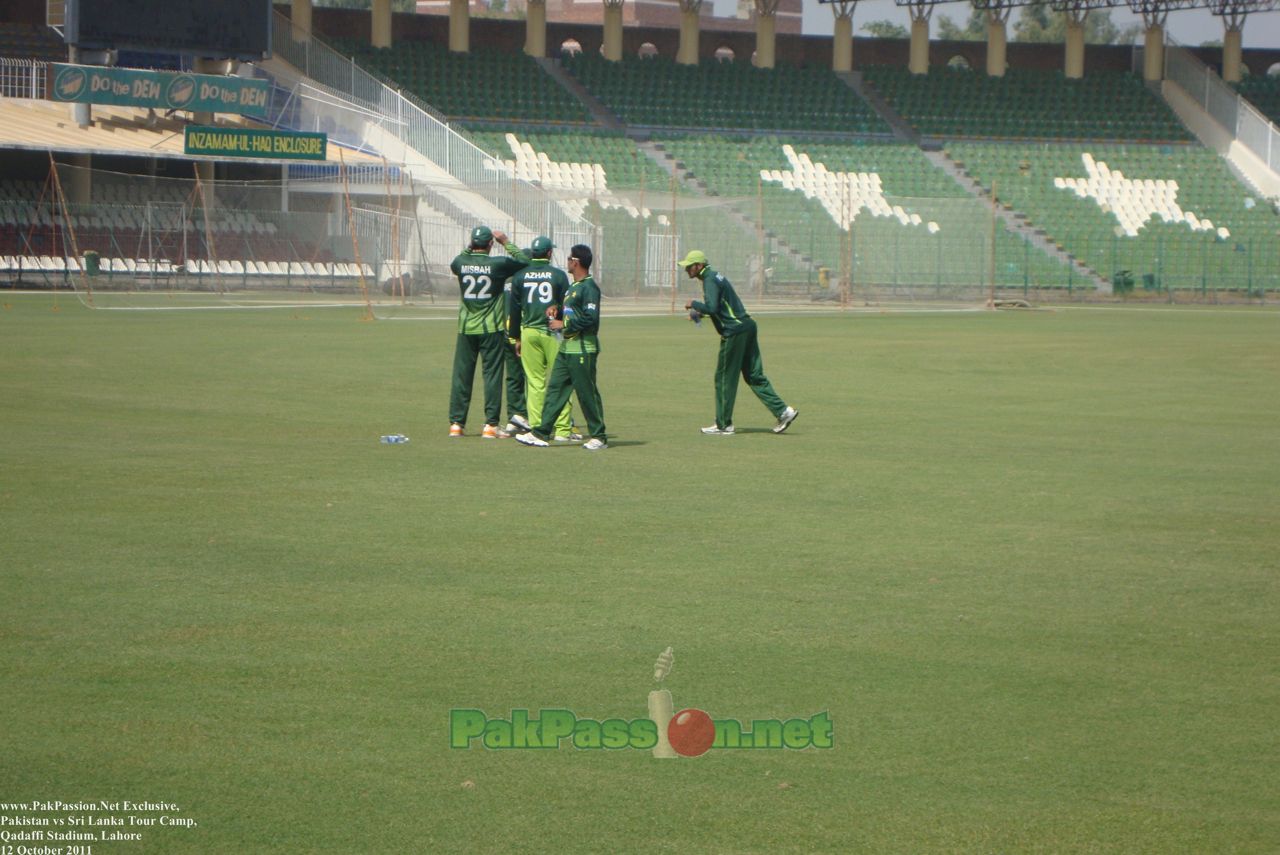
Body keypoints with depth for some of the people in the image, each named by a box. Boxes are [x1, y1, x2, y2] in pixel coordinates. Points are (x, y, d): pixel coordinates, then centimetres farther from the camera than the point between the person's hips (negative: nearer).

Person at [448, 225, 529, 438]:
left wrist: (470, 247, 21)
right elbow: (525, 261, 3)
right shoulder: (497, 264, -11)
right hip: (491, 329, -2)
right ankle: (490, 424, 0)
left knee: (461, 375, 8)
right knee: (492, 375, 3)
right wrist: (506, 242, 9)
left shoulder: (461, 263, -3)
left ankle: (456, 423, 7)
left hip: (466, 328, 2)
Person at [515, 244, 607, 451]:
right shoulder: (574, 286, 17)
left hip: (582, 350, -10)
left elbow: (590, 318, -22)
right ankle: (541, 434, 7)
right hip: (566, 348, 10)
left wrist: (563, 324, -16)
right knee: (555, 389, 7)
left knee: (587, 393, -4)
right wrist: (556, 310, 8)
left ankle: (599, 437, 5)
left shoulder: (589, 288, -14)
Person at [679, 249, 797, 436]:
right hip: (747, 327, 10)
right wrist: (701, 313, 15)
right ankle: (783, 412, 4)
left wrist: (694, 304, -9)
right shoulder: (715, 276, 18)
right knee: (754, 376, 10)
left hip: (734, 331, -10)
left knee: (724, 379, 0)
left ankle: (724, 425, 6)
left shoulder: (710, 281, -13)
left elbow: (711, 308, -25)